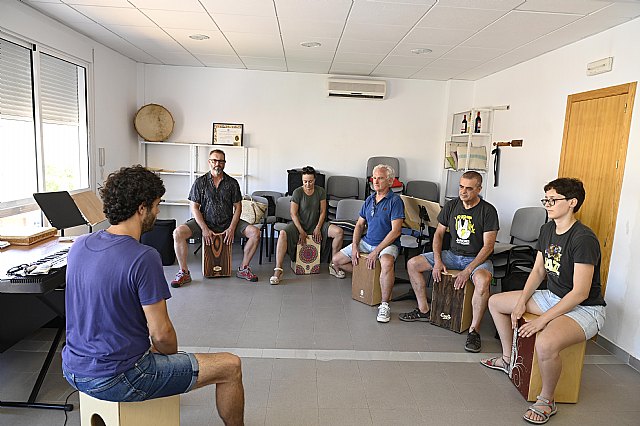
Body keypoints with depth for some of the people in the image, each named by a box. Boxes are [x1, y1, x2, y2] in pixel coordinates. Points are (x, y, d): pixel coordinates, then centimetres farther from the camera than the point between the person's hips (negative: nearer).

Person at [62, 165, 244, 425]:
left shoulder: (79, 246, -1)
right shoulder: (144, 258, -25)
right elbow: (161, 333, -21)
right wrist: (172, 354, 1)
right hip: (115, 379, -8)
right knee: (231, 367, -2)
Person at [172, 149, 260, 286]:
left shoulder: (232, 183, 4)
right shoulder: (200, 182, 1)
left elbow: (238, 207, 4)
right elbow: (194, 207, -2)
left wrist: (231, 228, -10)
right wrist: (204, 229, -14)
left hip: (228, 223, 1)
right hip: (204, 222, -1)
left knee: (255, 233, -19)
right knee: (178, 233, -25)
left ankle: (243, 269, -4)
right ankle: (184, 272, -12)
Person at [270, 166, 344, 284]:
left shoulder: (320, 191, -2)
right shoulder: (297, 192, -11)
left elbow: (322, 212, 1)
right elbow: (293, 214, -11)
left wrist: (318, 228, -10)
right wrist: (301, 232, -18)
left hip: (316, 224, 3)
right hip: (299, 224, -3)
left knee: (339, 232, -19)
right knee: (283, 234, -34)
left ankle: (333, 265, -6)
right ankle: (278, 271, -34)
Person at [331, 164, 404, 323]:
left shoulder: (395, 201, -11)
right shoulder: (369, 199, 9)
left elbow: (396, 231, -18)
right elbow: (359, 224, 13)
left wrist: (376, 251, -21)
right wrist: (354, 246, -2)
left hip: (388, 244, -7)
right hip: (366, 242, 7)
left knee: (387, 263, -41)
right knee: (336, 260, 2)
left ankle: (384, 305, -26)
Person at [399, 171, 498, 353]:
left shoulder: (488, 211, -12)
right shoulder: (451, 205, 2)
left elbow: (488, 246, -16)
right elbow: (439, 234, 7)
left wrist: (468, 271, -25)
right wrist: (438, 261, -7)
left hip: (478, 258, -5)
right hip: (452, 254, 6)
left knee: (482, 280, -40)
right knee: (413, 264, -4)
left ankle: (474, 330, -25)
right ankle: (423, 310, 8)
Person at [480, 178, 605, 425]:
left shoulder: (584, 239, -25)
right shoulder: (547, 229, 2)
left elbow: (580, 293, -28)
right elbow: (538, 270, 9)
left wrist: (542, 320, -28)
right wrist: (521, 303, -2)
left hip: (584, 309, -9)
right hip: (552, 296, 9)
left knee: (545, 344, -38)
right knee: (495, 302, 12)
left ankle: (546, 400, -8)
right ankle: (508, 358, 29)